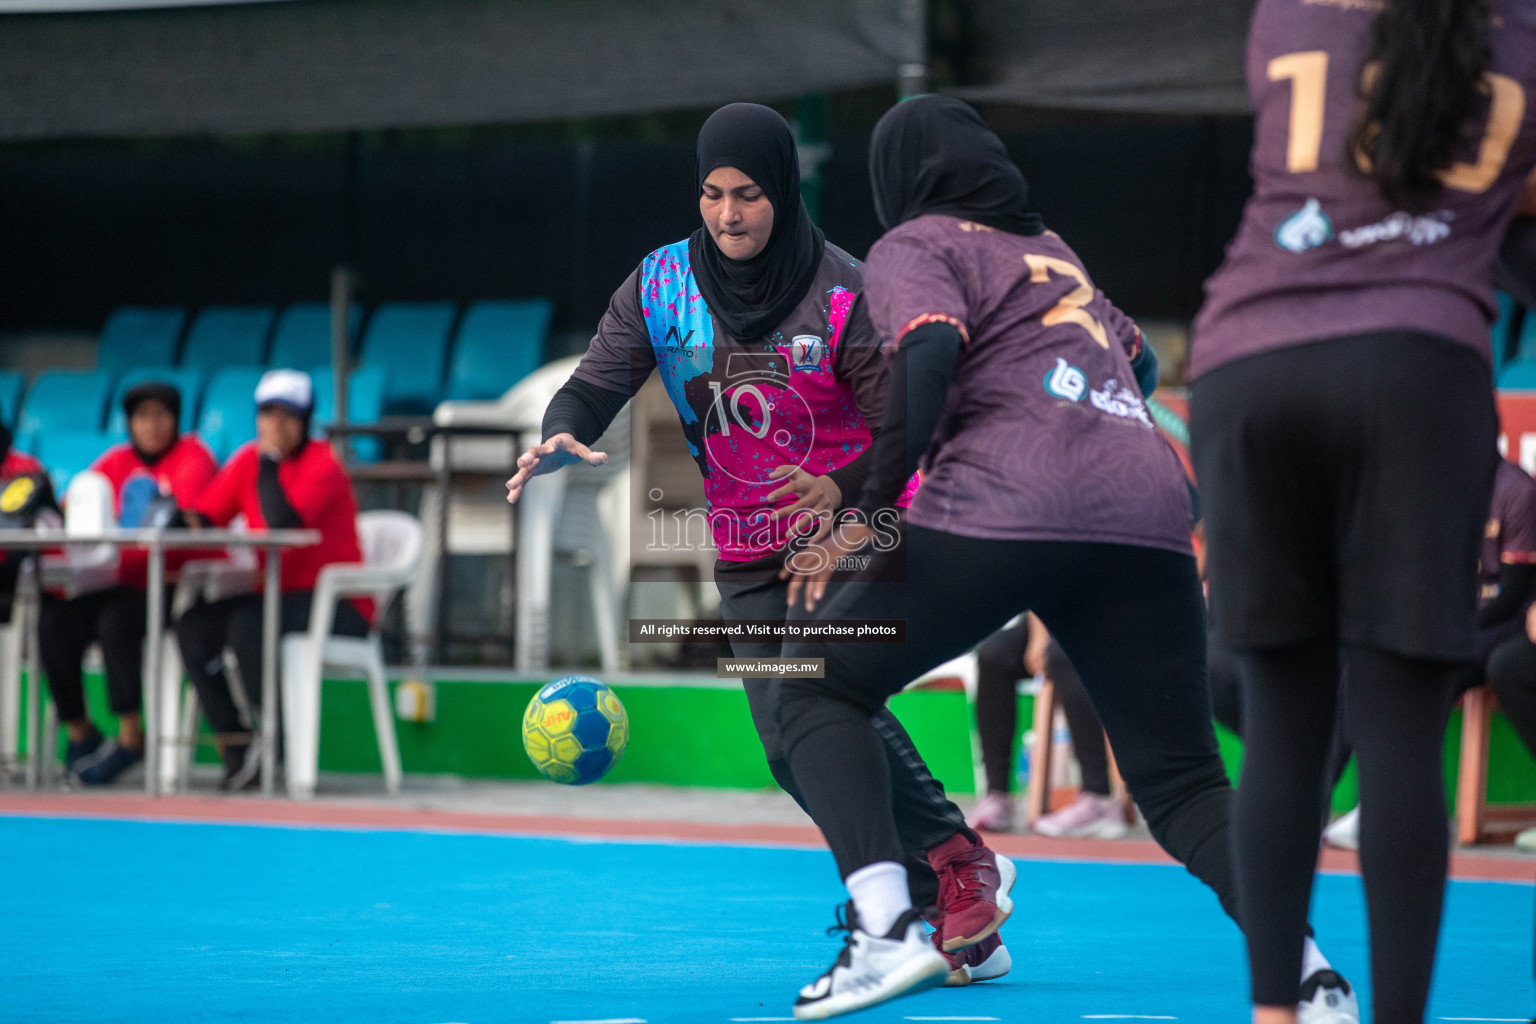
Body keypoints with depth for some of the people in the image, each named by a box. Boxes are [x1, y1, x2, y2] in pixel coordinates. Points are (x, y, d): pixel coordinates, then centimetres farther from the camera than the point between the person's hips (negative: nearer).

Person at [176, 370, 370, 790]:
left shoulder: (322, 465, -10)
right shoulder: (247, 461, 10)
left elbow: (282, 522, -25)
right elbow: (203, 514, 4)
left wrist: (270, 461, -15)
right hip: (272, 596, 7)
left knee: (248, 622, -33)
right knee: (194, 625, -16)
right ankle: (235, 752, -15)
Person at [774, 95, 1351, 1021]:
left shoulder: (914, 245, 11)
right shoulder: (1055, 251, 30)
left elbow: (930, 353, -7)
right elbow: (1132, 352, 40)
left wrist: (872, 510, -7)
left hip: (1002, 510, -5)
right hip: (1149, 513, 5)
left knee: (819, 690, 10)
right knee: (1182, 782, 11)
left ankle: (885, 929, -12)